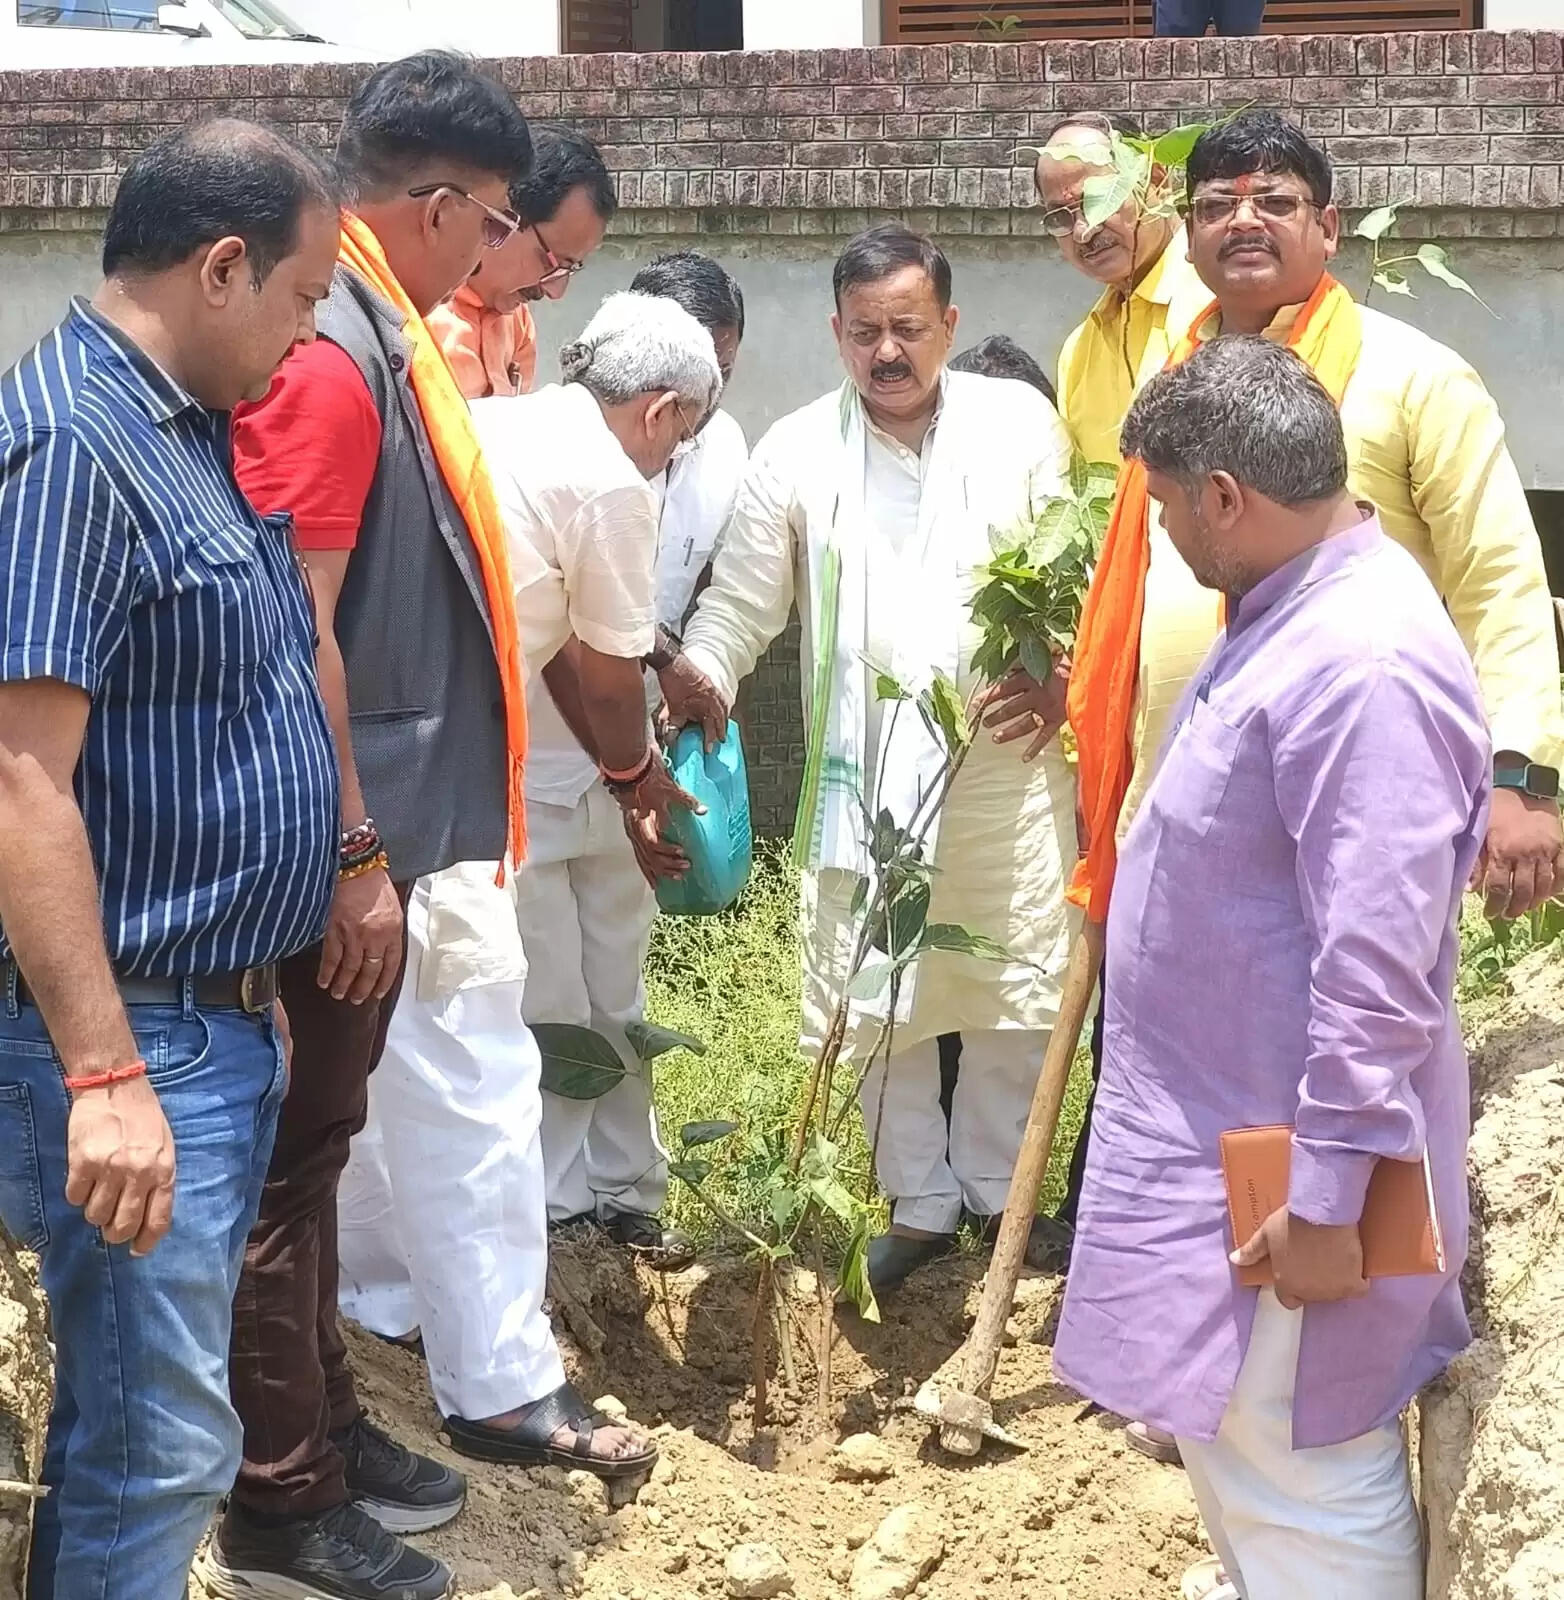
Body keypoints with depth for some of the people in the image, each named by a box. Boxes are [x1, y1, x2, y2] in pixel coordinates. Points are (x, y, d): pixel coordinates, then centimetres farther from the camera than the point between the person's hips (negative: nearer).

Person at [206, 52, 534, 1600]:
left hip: (376, 814, 10)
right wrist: (355, 853, -21)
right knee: (296, 1144, 0)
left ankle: (320, 1424, 32)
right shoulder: (325, 361, -19)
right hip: (339, 835, -10)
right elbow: (293, 635, -23)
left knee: (316, 1132, 18)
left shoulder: (378, 337, 11)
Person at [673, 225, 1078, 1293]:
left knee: (1017, 990, 9)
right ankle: (919, 1203, 26)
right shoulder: (796, 451, -1)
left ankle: (998, 1187, 31)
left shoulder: (1022, 425, -1)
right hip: (864, 773, 1)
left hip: (1007, 761, 0)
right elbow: (742, 600, 0)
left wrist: (1061, 673, -13)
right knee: (879, 999, 8)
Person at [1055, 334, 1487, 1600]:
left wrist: (1328, 1199, -26)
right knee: (1228, 1432, 24)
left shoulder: (1361, 666, -27)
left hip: (1288, 1164, -11)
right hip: (1227, 1129, 11)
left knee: (1300, 1482, 1)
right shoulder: (1289, 610, 8)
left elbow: (1377, 964, -29)